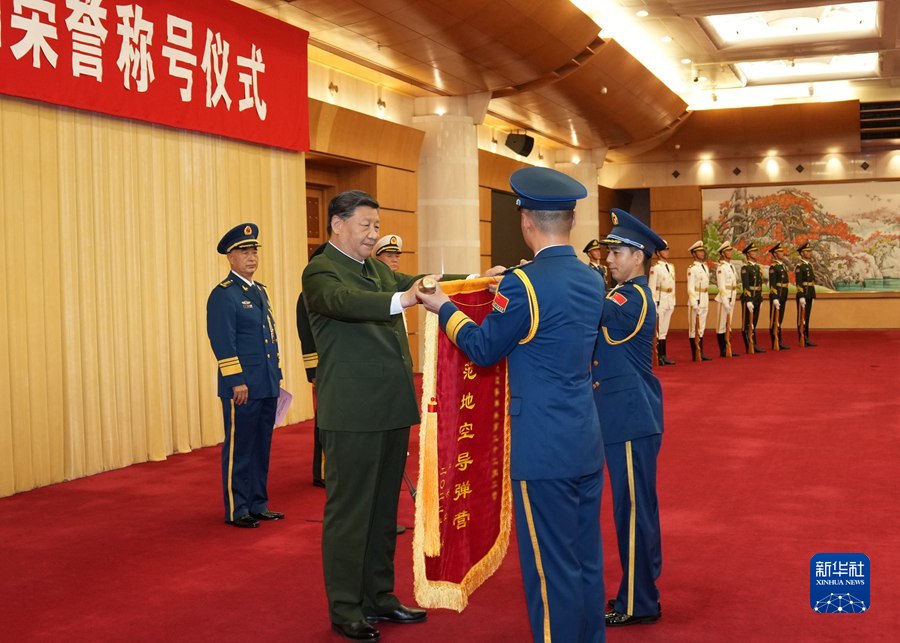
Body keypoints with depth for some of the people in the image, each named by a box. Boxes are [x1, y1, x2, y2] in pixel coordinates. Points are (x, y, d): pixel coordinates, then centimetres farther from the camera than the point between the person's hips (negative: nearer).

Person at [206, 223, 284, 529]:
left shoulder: (260, 290, 16)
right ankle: (236, 510, 10)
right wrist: (237, 382, -19)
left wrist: (276, 376, 17)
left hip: (267, 386, 8)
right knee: (239, 449, 1)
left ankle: (257, 505, 23)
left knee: (261, 447, 13)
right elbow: (222, 343, -15)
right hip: (242, 387, -8)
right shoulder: (223, 294, -9)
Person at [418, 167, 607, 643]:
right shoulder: (592, 280, 6)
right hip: (587, 443, 8)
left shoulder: (524, 283, -17)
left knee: (550, 566, 2)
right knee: (586, 558, 17)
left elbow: (484, 349, -6)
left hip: (544, 449, -8)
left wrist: (444, 309, 9)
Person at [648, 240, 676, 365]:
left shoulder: (671, 267, 14)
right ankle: (657, 357, -1)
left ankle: (663, 356, 15)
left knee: (664, 330, 11)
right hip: (660, 302, -7)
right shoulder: (655, 268, -9)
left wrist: (673, 302, 14)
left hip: (669, 303, 7)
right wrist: (653, 305, -16)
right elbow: (652, 288, -12)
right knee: (657, 330, -4)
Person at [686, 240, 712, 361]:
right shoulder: (692, 269, -11)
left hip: (705, 301, 8)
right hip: (695, 301, -8)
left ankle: (701, 354, 17)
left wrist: (707, 301, 14)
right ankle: (695, 355, 2)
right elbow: (690, 288, -15)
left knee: (701, 328, 12)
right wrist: (694, 304, -19)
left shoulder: (706, 267, 14)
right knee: (694, 328, -1)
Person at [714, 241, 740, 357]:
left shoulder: (731, 266, 14)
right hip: (724, 299, -9)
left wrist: (733, 299, 12)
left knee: (728, 325, 12)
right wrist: (726, 302, -20)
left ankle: (728, 349, 17)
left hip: (732, 299, 9)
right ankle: (723, 351, 2)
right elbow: (721, 287, -17)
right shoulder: (721, 267, -12)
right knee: (722, 325, -2)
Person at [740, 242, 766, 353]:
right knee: (747, 324, -2)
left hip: (757, 299, 8)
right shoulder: (745, 268, -10)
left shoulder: (758, 267, 15)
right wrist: (748, 301, -22)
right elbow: (745, 286, -17)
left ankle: (754, 346, 15)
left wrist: (760, 299, 17)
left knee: (753, 323, 11)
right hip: (748, 298, -8)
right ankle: (749, 347, -1)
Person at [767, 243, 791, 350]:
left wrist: (784, 297, 19)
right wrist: (775, 298, -22)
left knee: (779, 320, 12)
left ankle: (778, 343, 17)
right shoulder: (773, 267, -12)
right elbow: (772, 284, -17)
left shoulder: (783, 266, 16)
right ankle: (776, 343, -2)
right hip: (776, 296, -9)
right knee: (775, 320, -4)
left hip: (782, 297, 9)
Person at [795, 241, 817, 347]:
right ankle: (802, 340, -1)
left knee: (807, 317, 11)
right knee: (802, 318, -4)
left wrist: (812, 295, 18)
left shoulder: (809, 265, 15)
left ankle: (806, 339, 15)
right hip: (803, 294, -9)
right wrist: (801, 297, -23)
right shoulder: (799, 266, -12)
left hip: (809, 295, 9)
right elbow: (798, 283, -18)